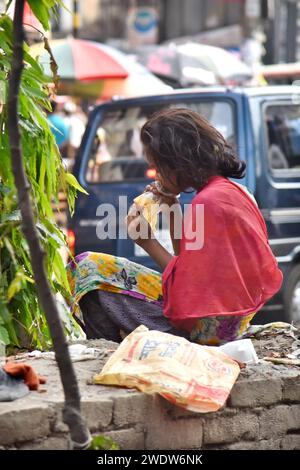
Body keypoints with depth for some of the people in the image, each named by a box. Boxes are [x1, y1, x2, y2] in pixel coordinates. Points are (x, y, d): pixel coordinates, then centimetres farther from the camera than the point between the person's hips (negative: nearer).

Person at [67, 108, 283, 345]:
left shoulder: (207, 203, -20)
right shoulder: (234, 191, 10)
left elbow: (190, 286, -18)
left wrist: (149, 243, -12)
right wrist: (173, 211, 8)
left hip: (203, 327, -10)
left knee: (87, 267, -6)